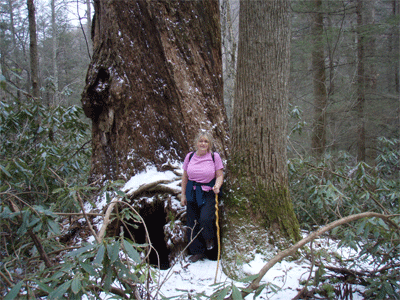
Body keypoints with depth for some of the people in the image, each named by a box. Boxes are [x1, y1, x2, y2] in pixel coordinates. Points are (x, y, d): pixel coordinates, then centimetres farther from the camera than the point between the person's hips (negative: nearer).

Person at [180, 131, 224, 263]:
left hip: (208, 194, -3)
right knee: (192, 223, 4)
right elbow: (185, 177, 11)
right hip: (192, 193, 4)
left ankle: (209, 239, 12)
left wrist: (217, 186, -21)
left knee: (205, 219, -22)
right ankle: (198, 252, 21)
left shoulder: (214, 157, -4)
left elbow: (220, 175, -1)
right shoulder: (190, 157, 3)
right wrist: (183, 195, 9)